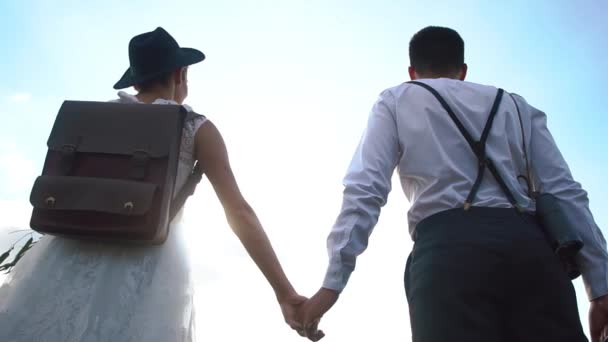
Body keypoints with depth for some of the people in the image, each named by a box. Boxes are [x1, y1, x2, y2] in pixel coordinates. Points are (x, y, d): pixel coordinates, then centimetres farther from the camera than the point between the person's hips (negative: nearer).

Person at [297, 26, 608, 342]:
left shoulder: (395, 101, 20)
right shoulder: (517, 105, 28)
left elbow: (364, 188, 5)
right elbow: (564, 191, 15)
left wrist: (333, 281, 0)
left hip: (449, 247, -2)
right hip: (530, 245, 3)